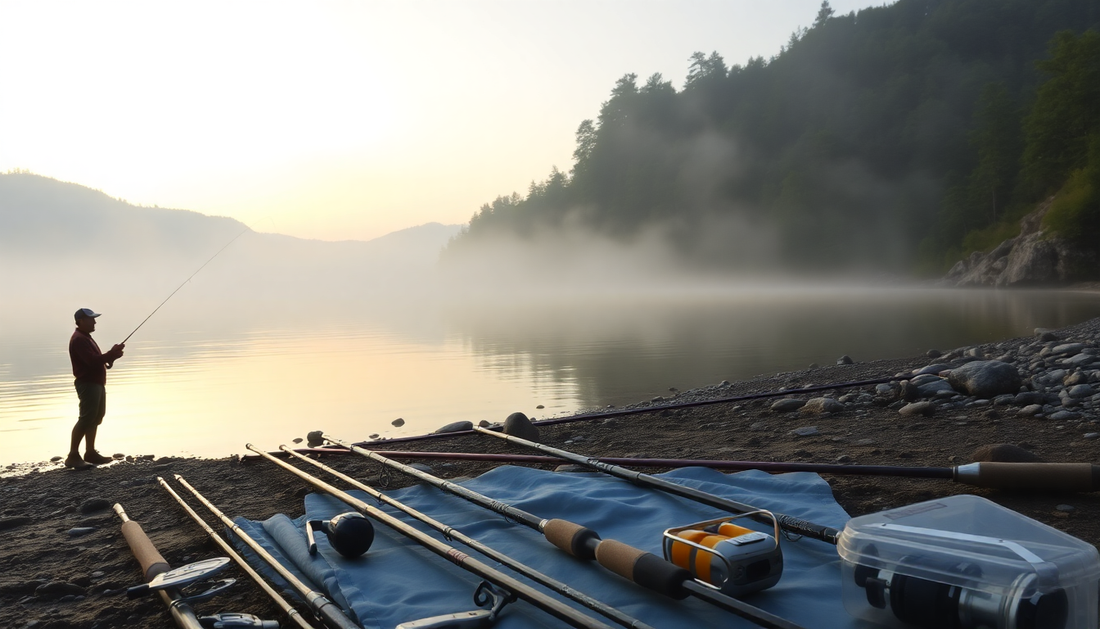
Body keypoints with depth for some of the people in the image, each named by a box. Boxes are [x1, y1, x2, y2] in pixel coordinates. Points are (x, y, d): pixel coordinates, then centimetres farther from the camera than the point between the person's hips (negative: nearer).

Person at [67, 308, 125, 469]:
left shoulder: (86, 337, 19)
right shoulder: (79, 339, -14)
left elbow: (96, 359, 21)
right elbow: (92, 360, -24)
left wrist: (111, 356, 3)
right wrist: (112, 353, -17)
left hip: (96, 383, 11)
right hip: (87, 384, -11)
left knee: (96, 417, 13)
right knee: (86, 418, -13)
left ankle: (90, 453, 19)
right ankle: (73, 456, -11)